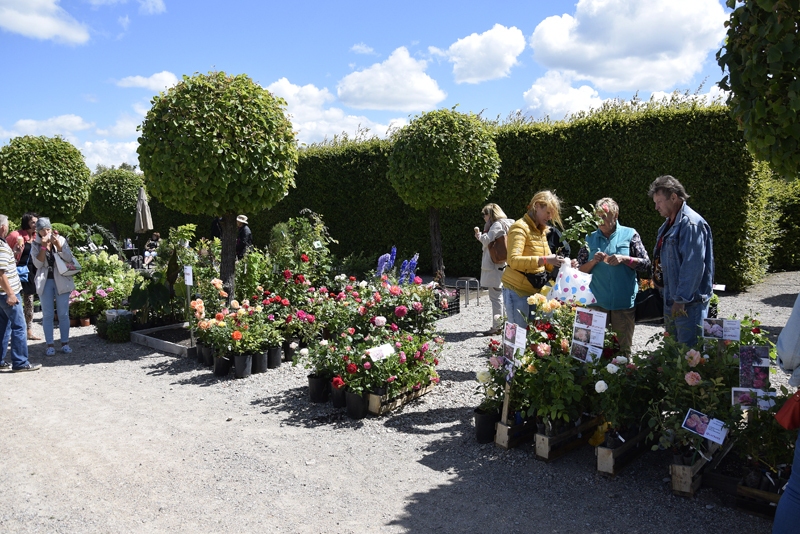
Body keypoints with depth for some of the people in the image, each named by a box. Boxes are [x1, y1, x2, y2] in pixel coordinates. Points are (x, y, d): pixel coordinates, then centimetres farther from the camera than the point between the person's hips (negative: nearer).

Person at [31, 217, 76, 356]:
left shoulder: (61, 240, 1)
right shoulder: (36, 244, 2)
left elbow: (69, 259, -9)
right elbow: (38, 264, -10)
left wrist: (57, 245, -19)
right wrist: (43, 246, -17)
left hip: (61, 281, 0)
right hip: (45, 282, 0)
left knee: (63, 314, 3)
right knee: (47, 314, 2)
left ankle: (65, 343, 11)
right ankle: (50, 345, 8)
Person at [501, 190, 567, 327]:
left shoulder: (542, 230, 17)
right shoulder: (520, 228, -11)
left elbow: (547, 263, 22)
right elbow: (513, 260, -25)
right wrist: (544, 260, -31)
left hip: (535, 290, 8)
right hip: (517, 290, -8)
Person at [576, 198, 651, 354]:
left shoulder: (629, 234, 2)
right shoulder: (590, 238, 7)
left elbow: (646, 265, 1)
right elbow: (580, 270, 8)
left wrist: (624, 259, -13)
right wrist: (593, 262, -11)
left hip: (624, 302, -2)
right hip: (597, 302, 2)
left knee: (623, 347, 9)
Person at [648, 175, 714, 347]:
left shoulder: (691, 224, -18)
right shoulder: (669, 223, 13)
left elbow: (693, 266, -22)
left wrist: (681, 300, -21)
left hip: (687, 303, -10)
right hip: (671, 299, 10)